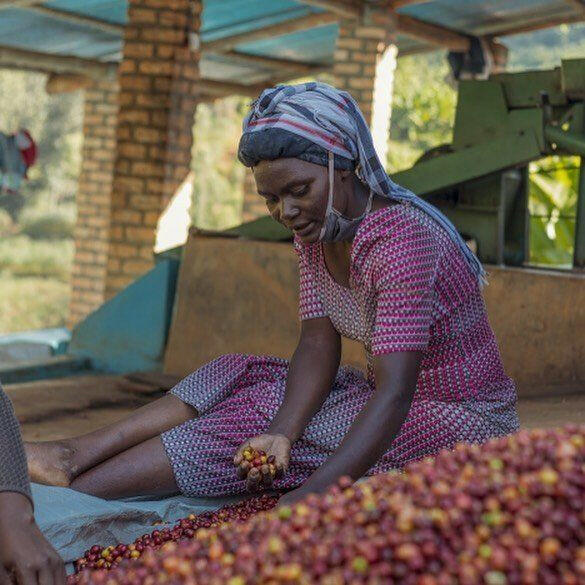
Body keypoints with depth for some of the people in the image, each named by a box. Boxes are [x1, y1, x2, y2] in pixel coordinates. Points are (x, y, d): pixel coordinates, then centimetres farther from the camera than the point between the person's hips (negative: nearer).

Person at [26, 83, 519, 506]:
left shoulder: (401, 240, -26)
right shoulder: (316, 231, 1)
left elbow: (394, 395, -34)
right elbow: (318, 348, -6)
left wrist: (309, 496, -45)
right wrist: (283, 432, -26)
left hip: (460, 420, -8)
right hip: (388, 401, 8)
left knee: (251, 417, -20)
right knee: (237, 376, -2)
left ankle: (72, 485, -15)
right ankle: (76, 455, -10)